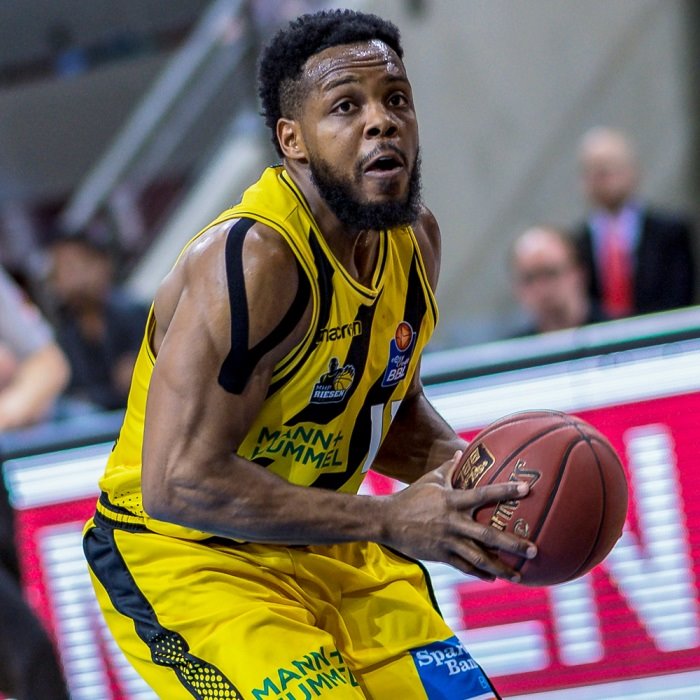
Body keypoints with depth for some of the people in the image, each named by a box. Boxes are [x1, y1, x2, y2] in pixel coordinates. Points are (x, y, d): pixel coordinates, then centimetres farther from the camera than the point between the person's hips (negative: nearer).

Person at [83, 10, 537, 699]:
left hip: (325, 541, 8)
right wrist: (388, 521, -28)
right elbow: (179, 483, -31)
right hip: (181, 553, -8)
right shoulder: (253, 261, -27)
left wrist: (461, 470, -6)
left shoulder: (413, 238, 1)